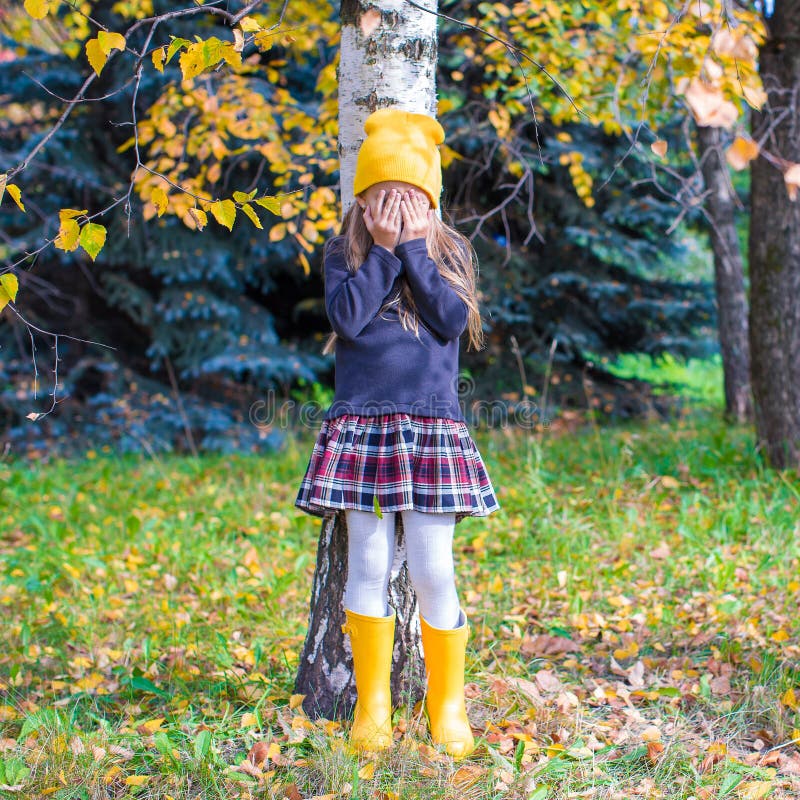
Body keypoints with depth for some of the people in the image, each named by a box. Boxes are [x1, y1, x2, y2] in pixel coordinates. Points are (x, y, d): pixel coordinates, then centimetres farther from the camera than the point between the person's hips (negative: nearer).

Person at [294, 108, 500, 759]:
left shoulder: (451, 252, 8)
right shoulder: (344, 254, 7)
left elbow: (454, 320, -8)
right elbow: (348, 317, -10)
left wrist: (414, 247, -7)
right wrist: (385, 248, -7)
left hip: (433, 428, 0)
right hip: (360, 426, 0)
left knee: (433, 571, -3)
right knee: (369, 565, 1)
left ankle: (448, 704, 13)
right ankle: (372, 703, 14)